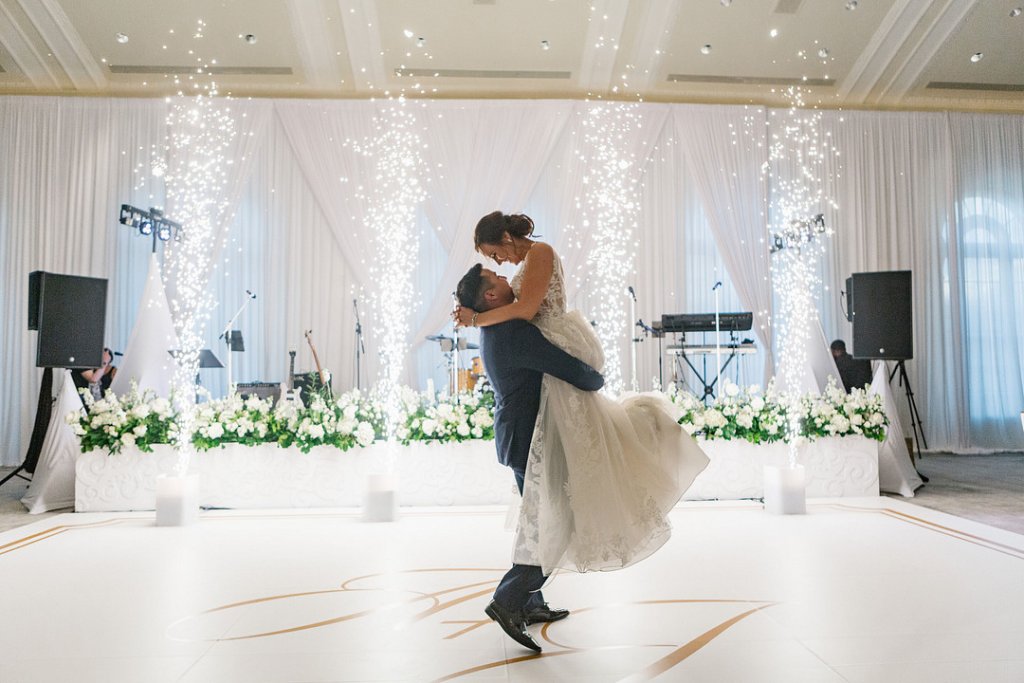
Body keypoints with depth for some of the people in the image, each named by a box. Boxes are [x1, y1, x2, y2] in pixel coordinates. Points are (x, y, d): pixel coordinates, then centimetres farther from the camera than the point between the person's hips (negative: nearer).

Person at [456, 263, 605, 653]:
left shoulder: (492, 331, 8)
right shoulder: (515, 332, -24)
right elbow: (574, 371, -24)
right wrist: (598, 381, -5)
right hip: (532, 441, -10)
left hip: (516, 437, 10)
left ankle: (530, 604, 27)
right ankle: (507, 600, -2)